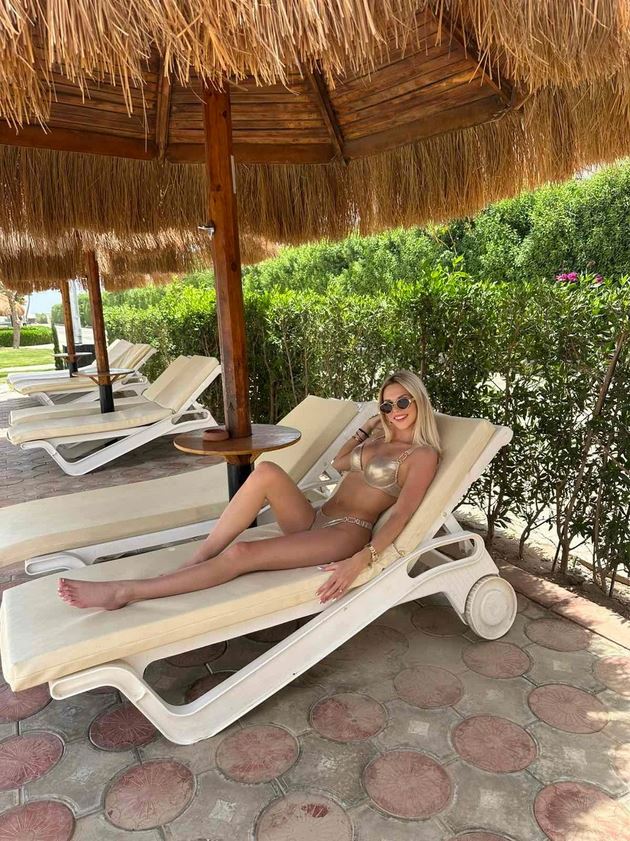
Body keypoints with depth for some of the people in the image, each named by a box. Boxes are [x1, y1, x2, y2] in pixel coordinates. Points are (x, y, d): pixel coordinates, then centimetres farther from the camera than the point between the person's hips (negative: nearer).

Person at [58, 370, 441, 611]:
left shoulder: (423, 455, -2)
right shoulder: (380, 440, 22)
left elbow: (401, 515, -16)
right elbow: (337, 462, 35)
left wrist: (360, 561, -29)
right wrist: (368, 428, 26)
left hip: (346, 533, -7)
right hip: (314, 519, 7)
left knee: (241, 553, -29)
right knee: (267, 471, -27)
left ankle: (126, 591, -24)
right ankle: (194, 561, -22)